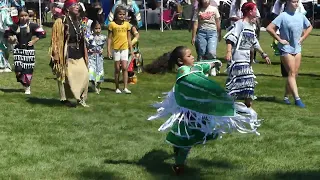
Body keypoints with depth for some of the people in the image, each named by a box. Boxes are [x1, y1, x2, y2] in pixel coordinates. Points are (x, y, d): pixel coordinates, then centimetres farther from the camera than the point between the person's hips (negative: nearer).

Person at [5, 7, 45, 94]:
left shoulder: (32, 26, -4)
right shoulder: (15, 26, 2)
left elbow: (42, 33, -5)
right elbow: (7, 33, 15)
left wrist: (34, 40, -8)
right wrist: (10, 38, -2)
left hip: (29, 50, -1)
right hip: (18, 50, 1)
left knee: (28, 69, 2)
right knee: (18, 69, -7)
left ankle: (27, 87, 20)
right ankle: (24, 83, 20)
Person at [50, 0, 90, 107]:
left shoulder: (78, 21, 13)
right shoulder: (61, 22, -9)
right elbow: (56, 40, -11)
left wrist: (85, 54, 16)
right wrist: (57, 55, -15)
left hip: (78, 55, 7)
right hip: (67, 55, -7)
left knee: (84, 75, 1)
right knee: (66, 77, 1)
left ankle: (81, 98, 12)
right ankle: (64, 99, 13)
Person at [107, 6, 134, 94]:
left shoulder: (127, 24, 5)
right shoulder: (112, 24, -3)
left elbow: (129, 38, 10)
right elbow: (109, 38, -1)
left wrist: (131, 50, 8)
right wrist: (108, 50, -6)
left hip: (124, 48, 2)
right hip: (116, 48, -2)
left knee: (125, 68, -5)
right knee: (117, 69, 5)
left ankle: (125, 88, -5)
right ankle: (117, 88, 13)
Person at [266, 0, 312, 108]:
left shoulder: (301, 16, 6)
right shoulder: (283, 16, -12)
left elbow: (309, 27, 23)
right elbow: (269, 28, -18)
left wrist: (302, 38, 10)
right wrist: (279, 39, -15)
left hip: (297, 49, 6)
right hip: (286, 49, -6)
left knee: (295, 74, 7)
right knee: (291, 74, -10)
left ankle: (286, 96, 19)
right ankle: (297, 99, -13)